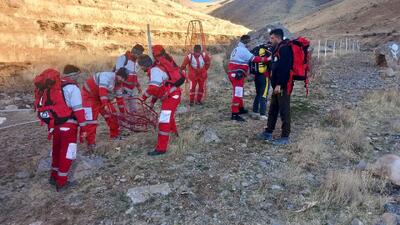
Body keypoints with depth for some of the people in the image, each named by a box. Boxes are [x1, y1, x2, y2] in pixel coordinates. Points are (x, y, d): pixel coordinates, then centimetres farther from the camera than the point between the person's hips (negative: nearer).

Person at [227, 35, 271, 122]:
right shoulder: (243, 50, -12)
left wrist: (246, 71, 13)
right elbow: (254, 59, -17)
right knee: (237, 93, -11)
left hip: (233, 73, 11)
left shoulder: (237, 49, 20)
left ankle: (241, 108, 34)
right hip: (237, 74, -11)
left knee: (239, 92, 21)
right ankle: (234, 114, -12)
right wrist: (266, 59, -14)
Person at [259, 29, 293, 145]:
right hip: (277, 85, 11)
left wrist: (279, 84, -25)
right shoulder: (278, 49, 19)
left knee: (284, 111, -4)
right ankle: (268, 132, 26)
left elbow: (284, 69, -23)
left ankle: (285, 137, 3)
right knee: (273, 110, 16)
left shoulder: (284, 49, -14)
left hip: (283, 86, -11)